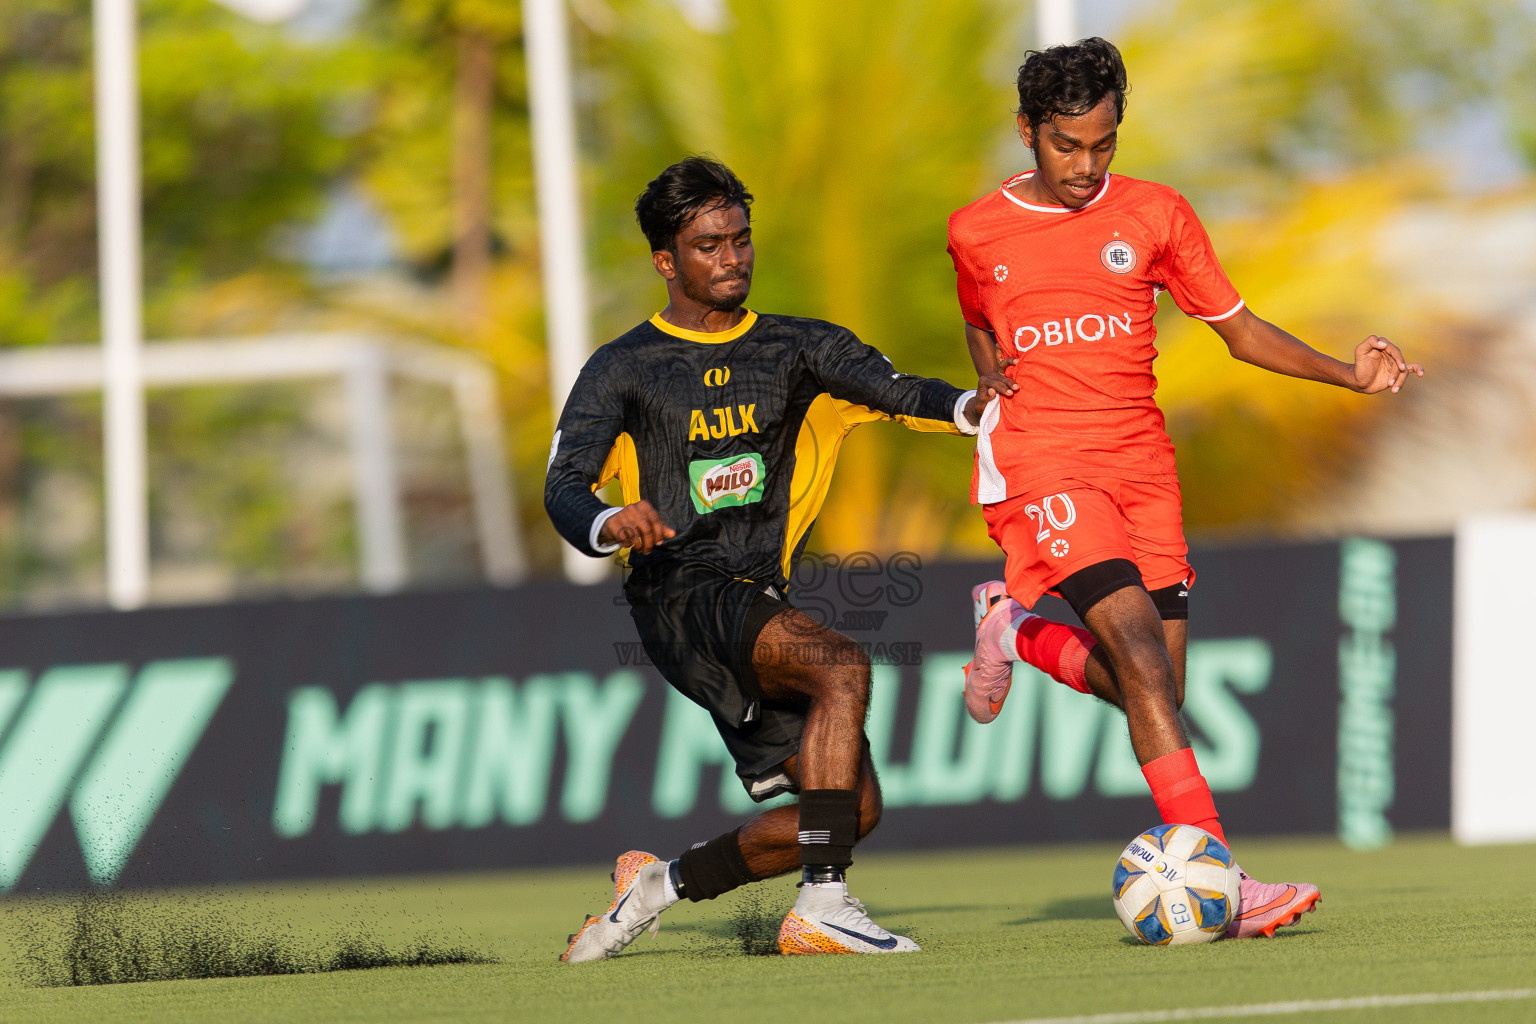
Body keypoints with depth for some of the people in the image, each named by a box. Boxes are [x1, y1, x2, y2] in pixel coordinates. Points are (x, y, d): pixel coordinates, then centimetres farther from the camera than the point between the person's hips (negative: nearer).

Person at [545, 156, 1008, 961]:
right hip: (678, 592, -6)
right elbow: (563, 487, -7)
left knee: (856, 808, -2)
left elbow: (891, 389, -3)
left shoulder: (795, 348, 15)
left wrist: (966, 407, -25)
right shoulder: (623, 370, 5)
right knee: (842, 667, -31)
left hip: (759, 603, 6)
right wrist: (612, 525, -32)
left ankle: (662, 886, 17)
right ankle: (822, 905, -36)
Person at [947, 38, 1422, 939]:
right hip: (1039, 462, -4)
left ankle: (1019, 630, 26)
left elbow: (1240, 329, 10)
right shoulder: (977, 235, 4)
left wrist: (1350, 375, -3)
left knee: (1154, 687, -3)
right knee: (1141, 649, -22)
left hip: (1141, 459, 4)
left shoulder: (1155, 215, 6)